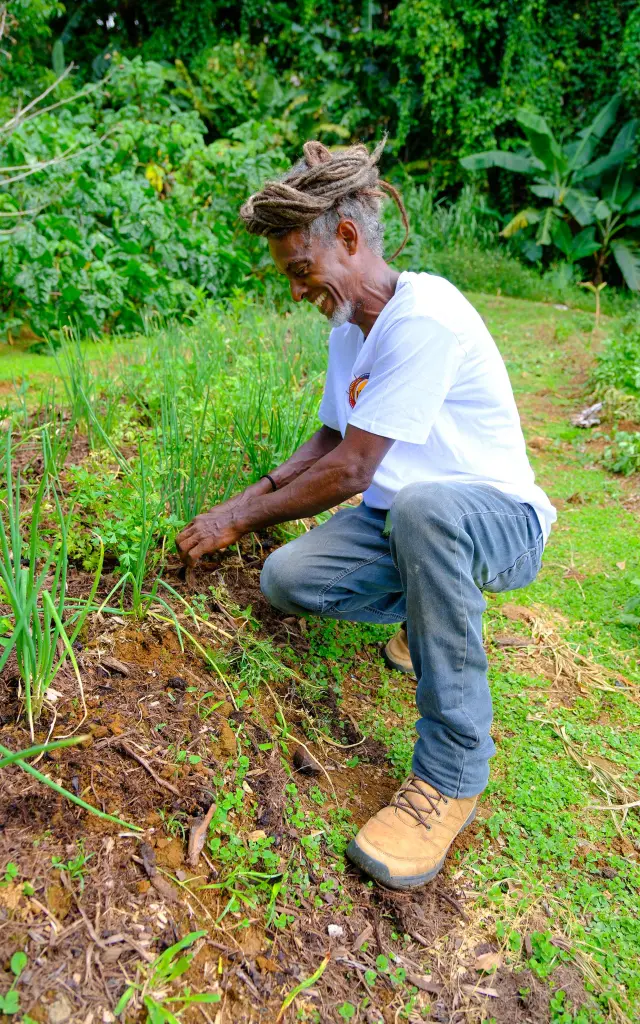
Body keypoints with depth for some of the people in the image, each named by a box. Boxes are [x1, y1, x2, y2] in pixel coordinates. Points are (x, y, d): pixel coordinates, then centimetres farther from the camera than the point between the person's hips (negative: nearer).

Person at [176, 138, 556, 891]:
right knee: (284, 580, -13)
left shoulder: (424, 316, -22)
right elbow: (331, 441, 16)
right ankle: (434, 607, 12)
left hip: (500, 517, -7)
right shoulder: (349, 328, 8)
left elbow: (350, 472, -21)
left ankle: (451, 774, -27)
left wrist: (241, 519, -11)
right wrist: (251, 498, 3)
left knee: (423, 506, -42)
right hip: (399, 516, 8)